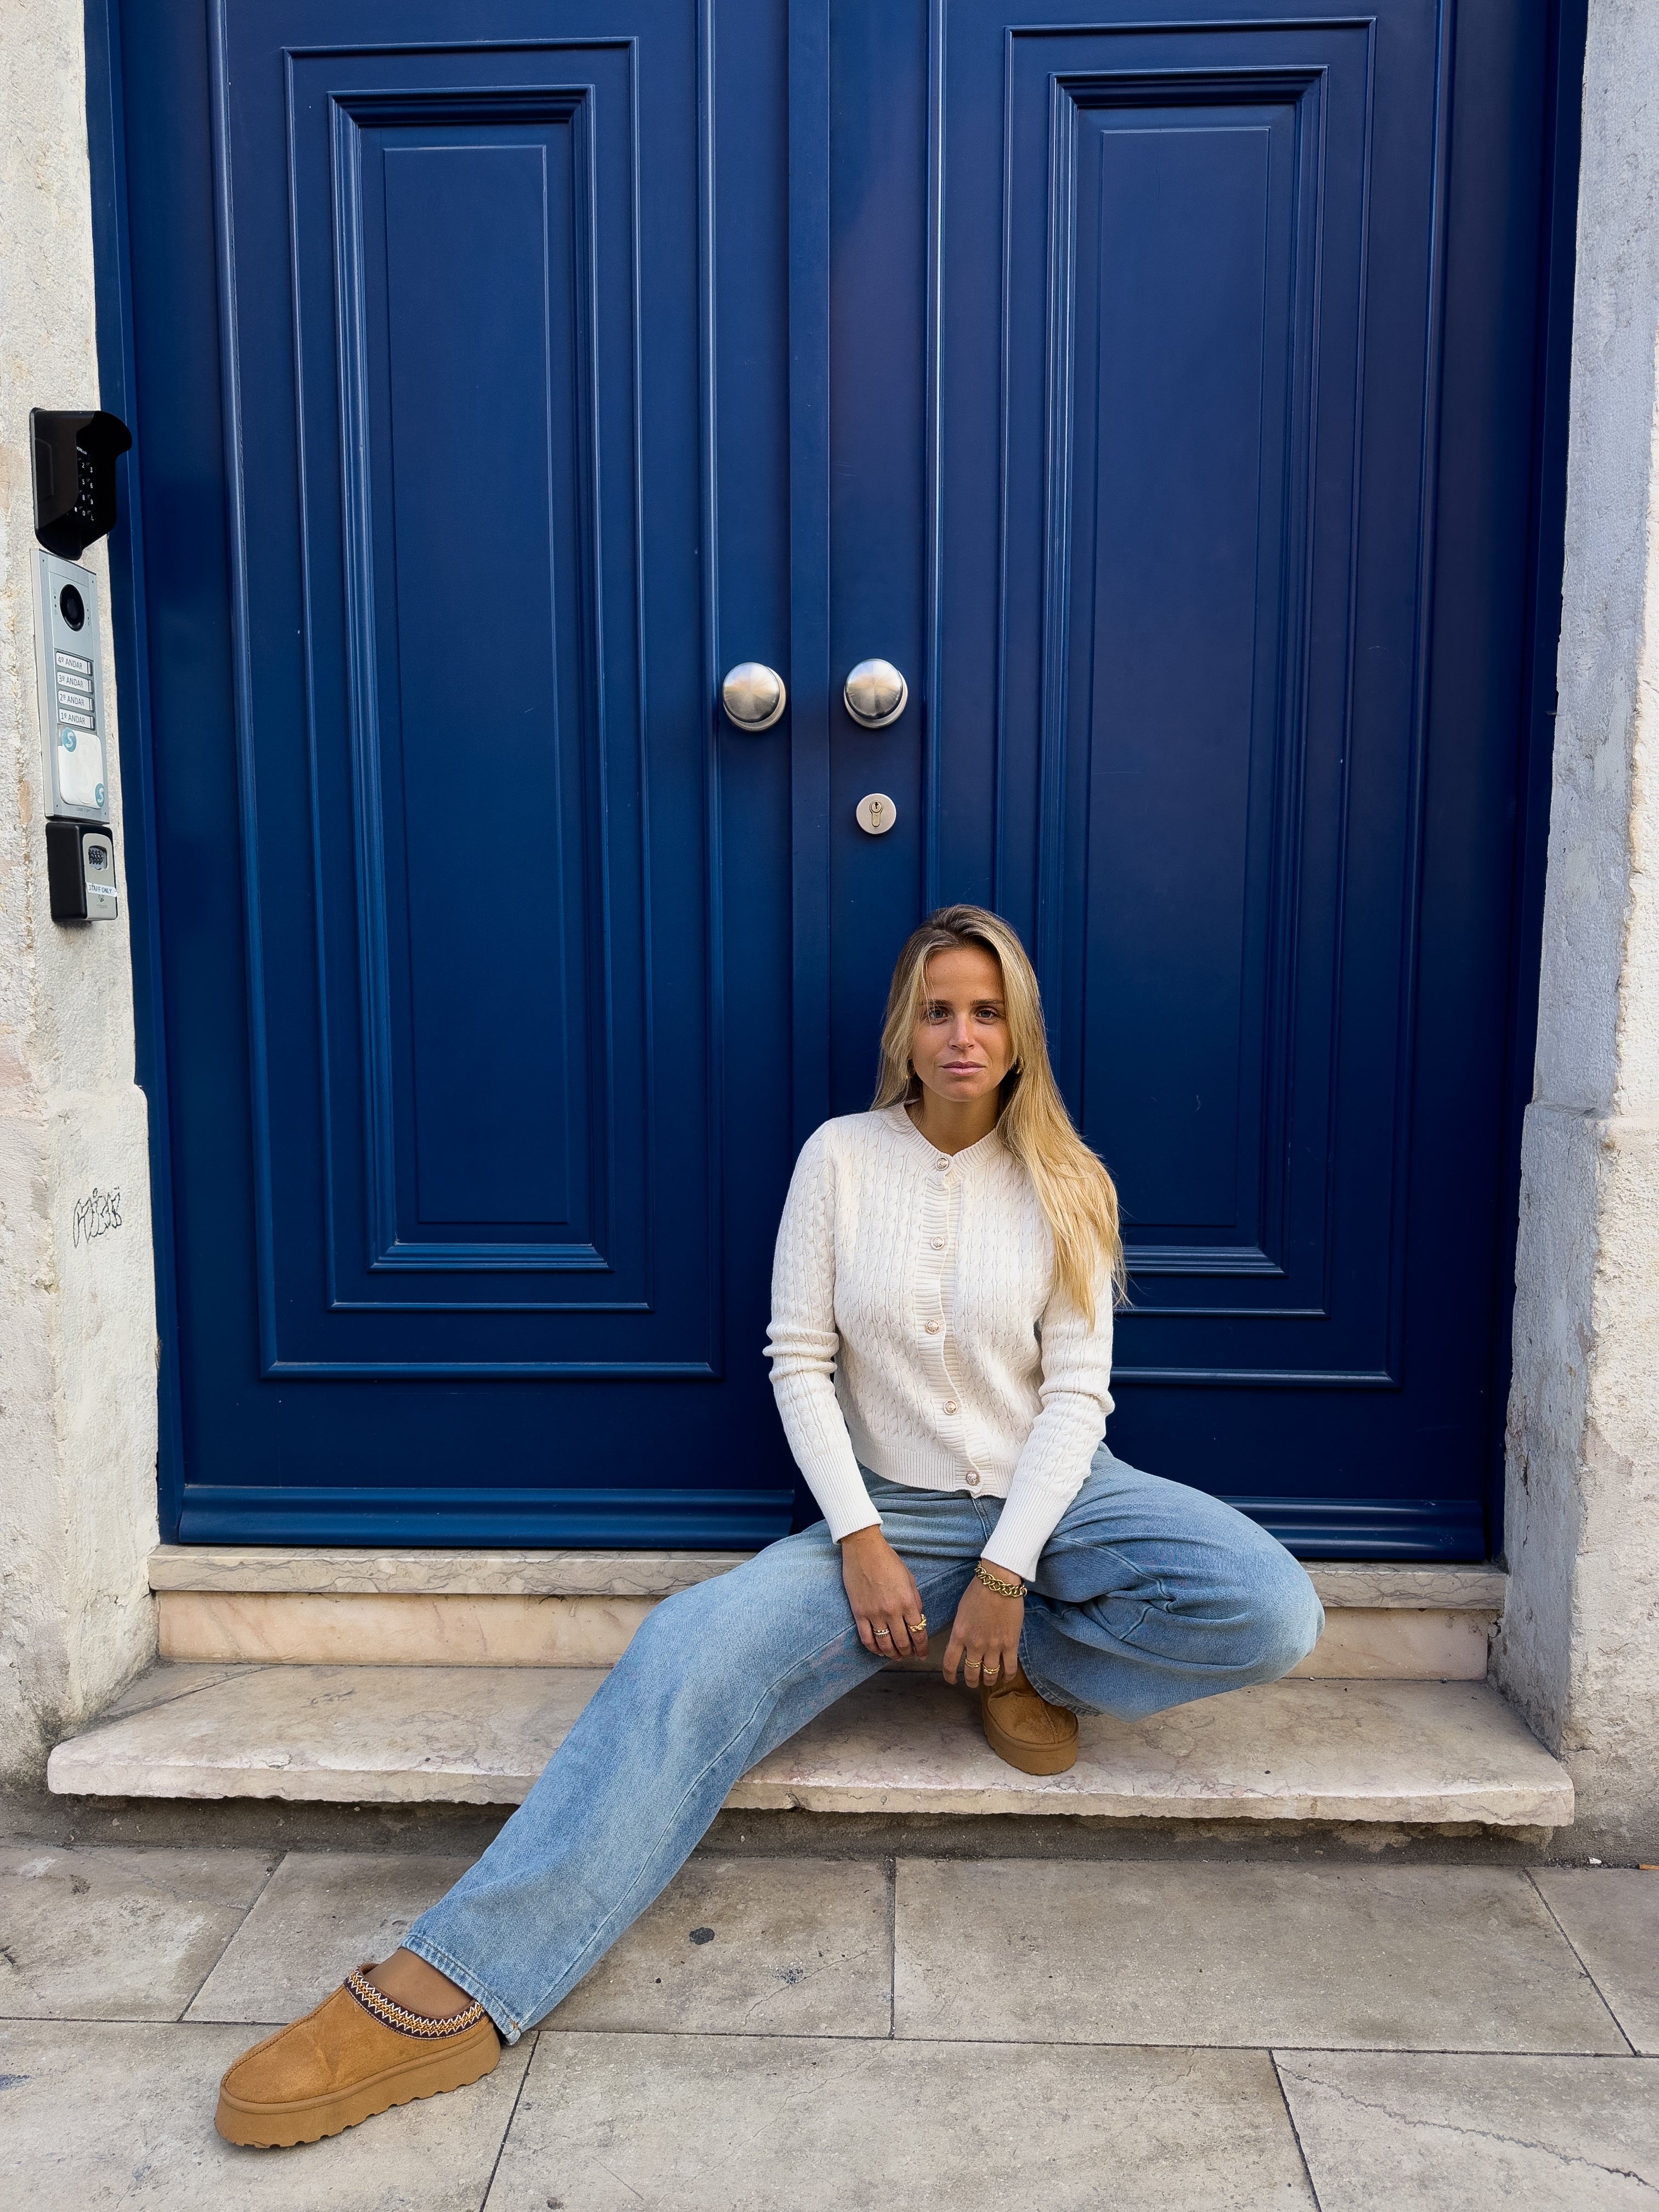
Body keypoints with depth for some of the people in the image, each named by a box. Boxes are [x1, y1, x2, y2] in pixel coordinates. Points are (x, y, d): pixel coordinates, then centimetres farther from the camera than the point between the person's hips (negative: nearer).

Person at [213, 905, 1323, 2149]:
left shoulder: (1066, 1184, -3)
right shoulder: (841, 1158, -3)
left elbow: (1076, 1392, -6)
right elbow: (800, 1360, -3)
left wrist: (1005, 1572, -16)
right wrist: (860, 1543, -14)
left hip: (1053, 1495, 1)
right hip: (896, 1517, 0)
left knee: (1272, 1612, -25)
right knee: (693, 1650, -25)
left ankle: (1025, 1661, -2)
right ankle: (455, 1988, -25)